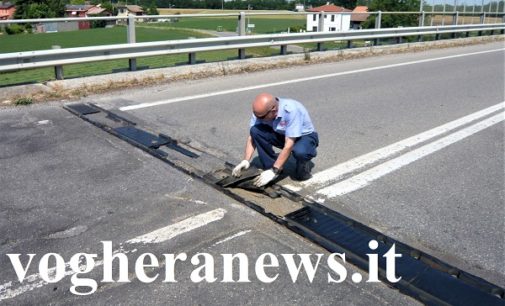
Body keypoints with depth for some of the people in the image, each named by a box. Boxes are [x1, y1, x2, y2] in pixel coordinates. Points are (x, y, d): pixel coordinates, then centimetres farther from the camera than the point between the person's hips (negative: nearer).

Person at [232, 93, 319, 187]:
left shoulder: (292, 110, -35)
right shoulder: (261, 110, -20)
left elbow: (288, 146, -36)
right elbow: (252, 136, -12)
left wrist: (273, 171, -37)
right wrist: (245, 161, -25)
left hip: (305, 136, -5)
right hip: (281, 134, 5)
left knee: (299, 152, -40)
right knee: (255, 130, -22)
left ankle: (304, 165, -4)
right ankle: (270, 166, -5)